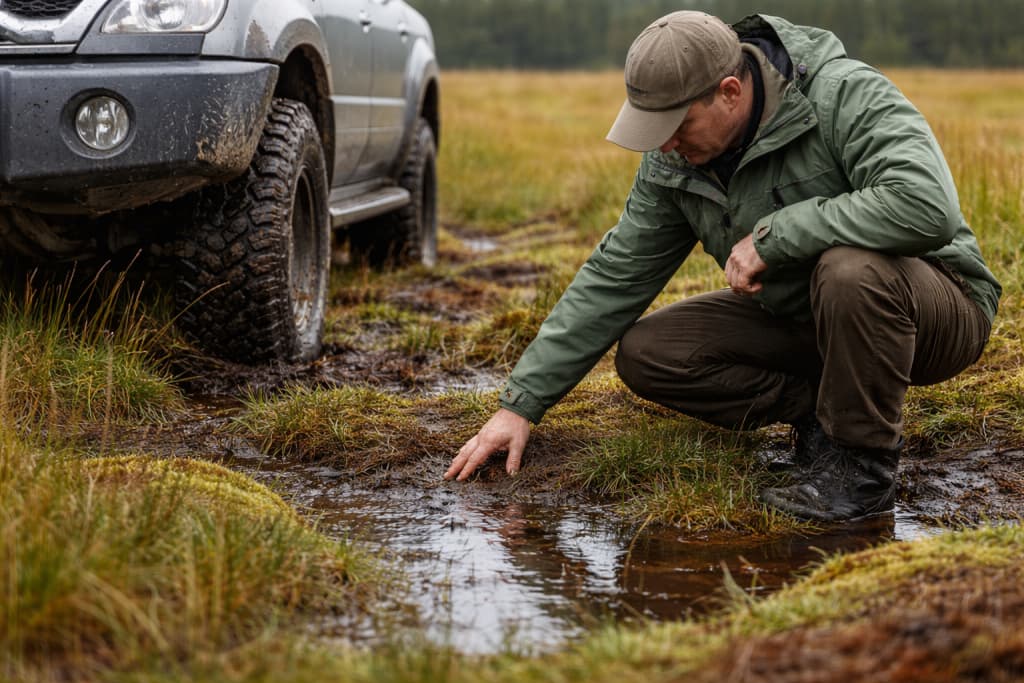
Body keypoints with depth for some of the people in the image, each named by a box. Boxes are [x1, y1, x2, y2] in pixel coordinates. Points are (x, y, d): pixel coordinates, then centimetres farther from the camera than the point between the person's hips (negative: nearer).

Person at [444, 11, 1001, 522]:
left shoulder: (846, 96, -25)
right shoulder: (674, 160, -5)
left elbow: (927, 206, -41)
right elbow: (614, 278, 0)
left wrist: (773, 234, -33)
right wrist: (521, 403, -3)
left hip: (941, 310, -6)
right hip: (799, 318, 6)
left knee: (849, 270, -40)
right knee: (644, 353, -8)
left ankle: (862, 463, -18)